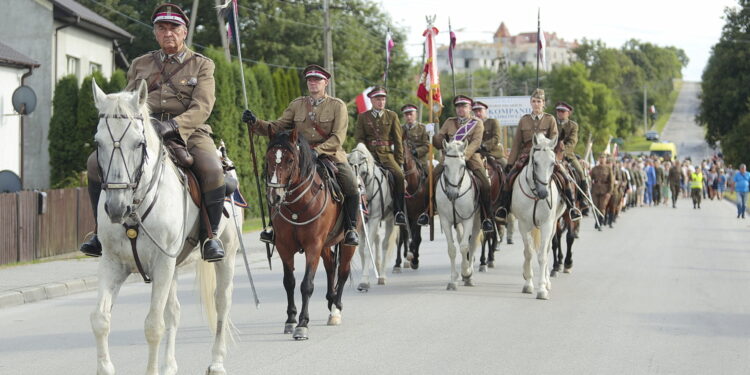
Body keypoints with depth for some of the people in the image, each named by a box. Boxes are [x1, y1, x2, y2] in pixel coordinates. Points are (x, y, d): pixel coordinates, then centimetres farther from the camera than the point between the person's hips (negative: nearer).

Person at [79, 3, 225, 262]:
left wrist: (173, 125, -25)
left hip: (189, 132, -3)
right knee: (96, 162, -18)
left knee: (212, 170, -35)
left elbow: (202, 108, -6)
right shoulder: (140, 65, 18)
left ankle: (211, 235, -17)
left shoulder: (202, 65, 8)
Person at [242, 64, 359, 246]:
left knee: (351, 186, -23)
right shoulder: (297, 105, 10)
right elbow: (277, 127, 7)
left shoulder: (337, 105, 0)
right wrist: (255, 122, -10)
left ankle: (351, 228, -5)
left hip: (331, 155, -3)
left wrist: (318, 151, -26)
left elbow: (338, 137, -10)